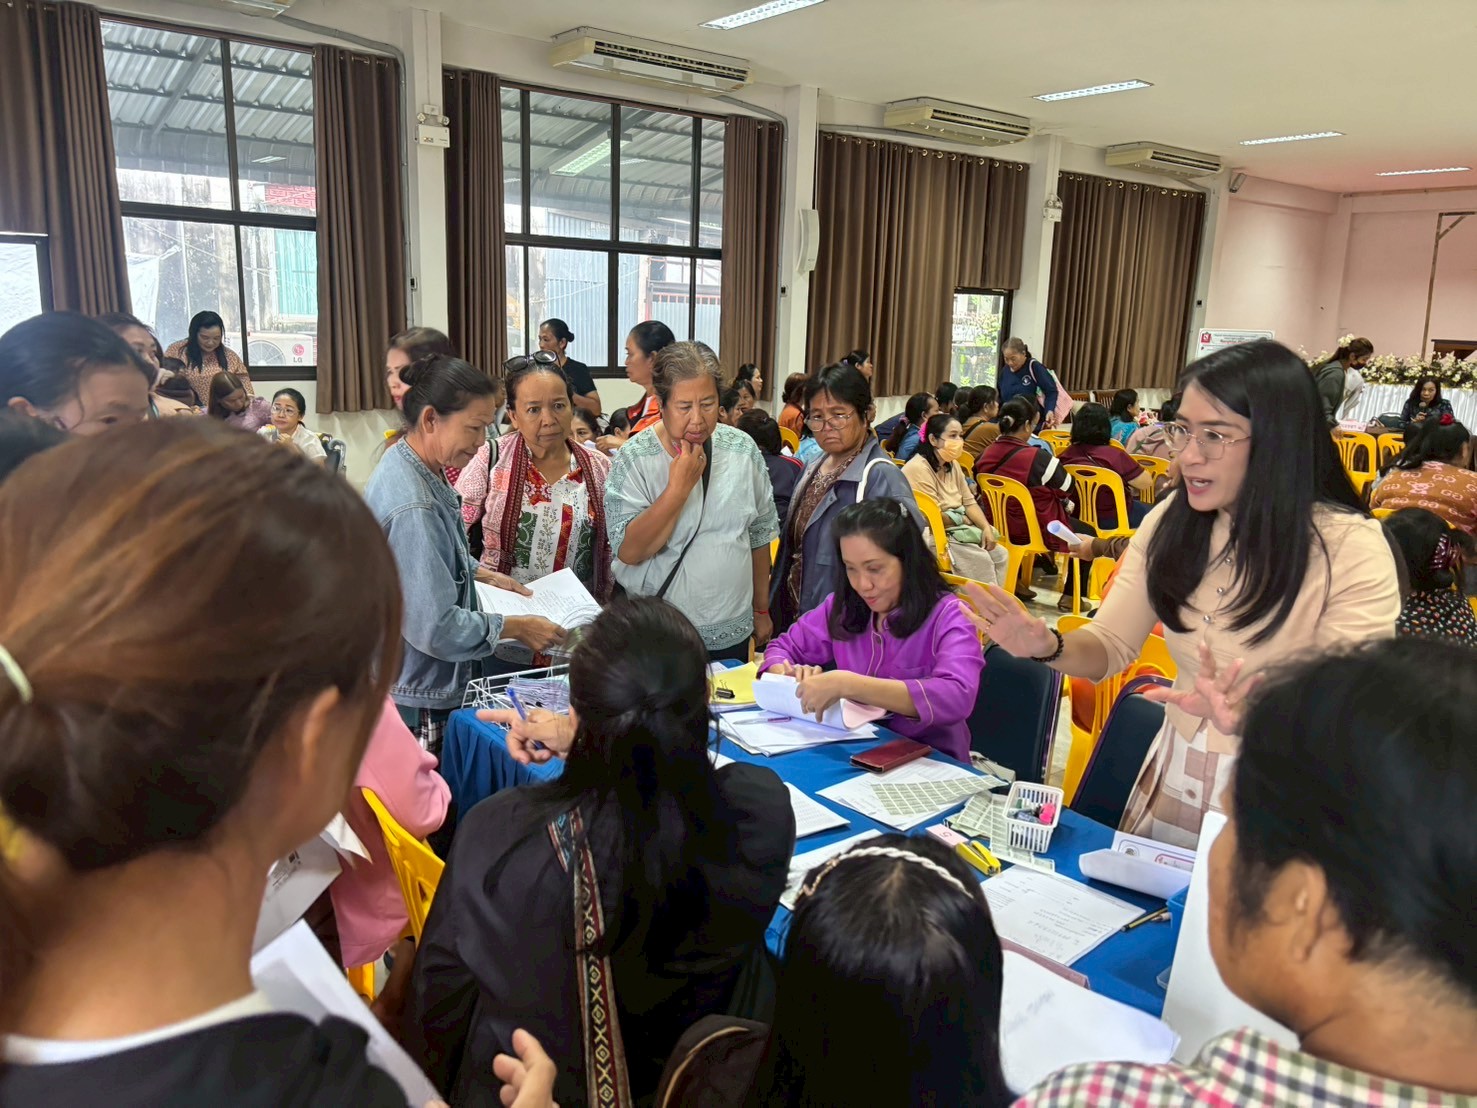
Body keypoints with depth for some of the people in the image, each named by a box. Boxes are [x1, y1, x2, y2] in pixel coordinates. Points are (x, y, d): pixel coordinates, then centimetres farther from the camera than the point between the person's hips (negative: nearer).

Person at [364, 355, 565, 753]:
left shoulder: (413, 467, 1)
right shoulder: (411, 507, -30)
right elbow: (435, 628, -28)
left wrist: (483, 575, 8)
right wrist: (517, 627, -18)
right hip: (418, 699, -10)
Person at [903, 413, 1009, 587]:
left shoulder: (952, 465, 10)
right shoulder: (918, 468, -20)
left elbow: (969, 502, 9)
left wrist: (987, 528, -7)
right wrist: (961, 519, -7)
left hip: (956, 529, 9)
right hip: (931, 536, -9)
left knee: (1000, 554, -2)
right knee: (980, 559, -20)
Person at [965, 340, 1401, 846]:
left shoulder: (1352, 549, -18)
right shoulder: (1172, 521, -5)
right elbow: (1111, 646, -2)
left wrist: (1251, 718, -41)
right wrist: (1050, 647, -23)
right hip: (1172, 779, 5)